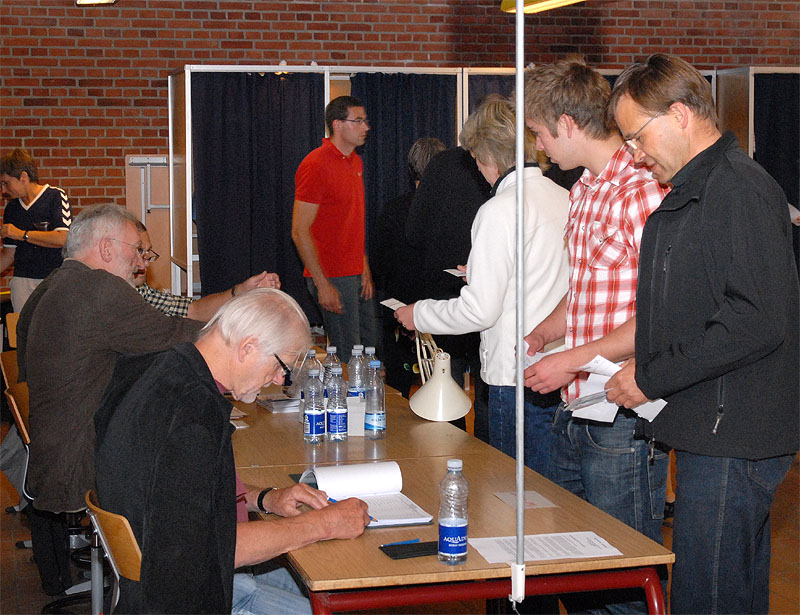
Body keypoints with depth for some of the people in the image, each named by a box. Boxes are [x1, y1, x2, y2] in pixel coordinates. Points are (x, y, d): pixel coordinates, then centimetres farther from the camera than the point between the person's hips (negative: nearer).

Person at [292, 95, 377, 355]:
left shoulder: (355, 162, 14)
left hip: (357, 275, 9)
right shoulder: (316, 165, -13)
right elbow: (300, 232, -16)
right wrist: (323, 285, -18)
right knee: (347, 356, -5)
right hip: (333, 278, -9)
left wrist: (365, 269, 12)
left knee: (372, 348, 11)